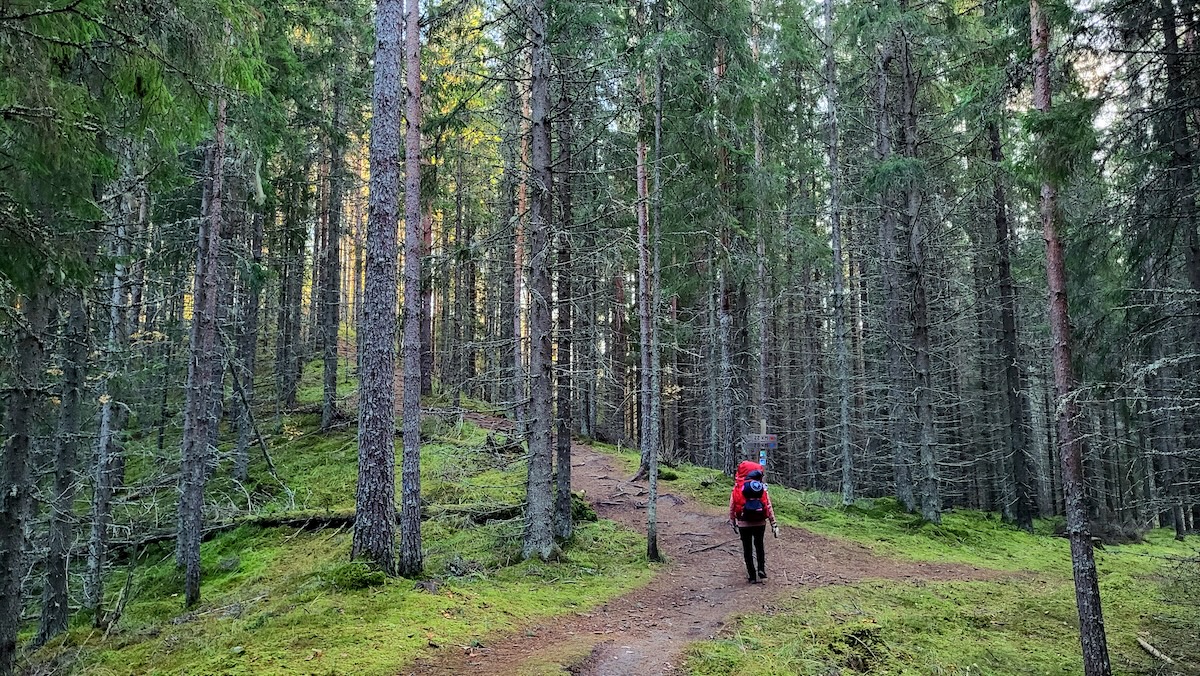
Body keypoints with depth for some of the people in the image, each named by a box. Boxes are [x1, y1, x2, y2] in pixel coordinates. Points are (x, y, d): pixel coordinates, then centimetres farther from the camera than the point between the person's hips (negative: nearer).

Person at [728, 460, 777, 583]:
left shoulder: (737, 488, -7)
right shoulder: (762, 488, -3)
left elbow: (732, 507, -3)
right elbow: (769, 506, -2)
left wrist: (732, 522, 8)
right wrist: (773, 523, 4)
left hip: (744, 523, -2)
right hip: (760, 522, 2)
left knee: (747, 548, 9)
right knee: (759, 545, 23)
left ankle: (752, 575, 11)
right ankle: (761, 569, 10)